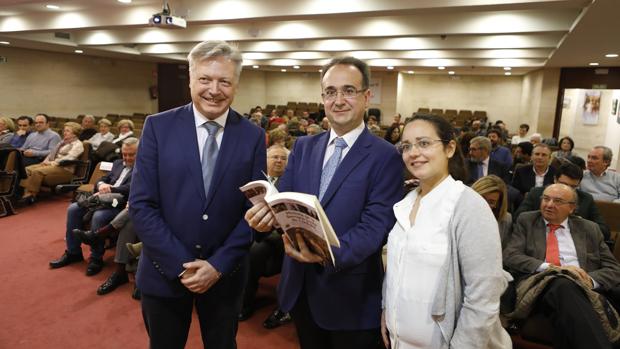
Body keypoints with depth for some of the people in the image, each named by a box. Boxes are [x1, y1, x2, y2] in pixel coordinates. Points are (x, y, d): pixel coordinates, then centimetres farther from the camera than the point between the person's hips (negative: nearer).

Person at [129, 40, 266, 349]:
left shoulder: (252, 136, -5)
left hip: (225, 274, 1)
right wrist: (180, 265, -14)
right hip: (164, 273, 0)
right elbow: (141, 205, -9)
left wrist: (219, 265, -11)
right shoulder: (158, 127, -7)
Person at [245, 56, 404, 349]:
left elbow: (376, 226, -18)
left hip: (350, 294, -4)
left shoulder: (385, 156, -11)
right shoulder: (303, 146, 5)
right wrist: (266, 213, -24)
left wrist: (328, 253, -33)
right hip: (299, 287, 5)